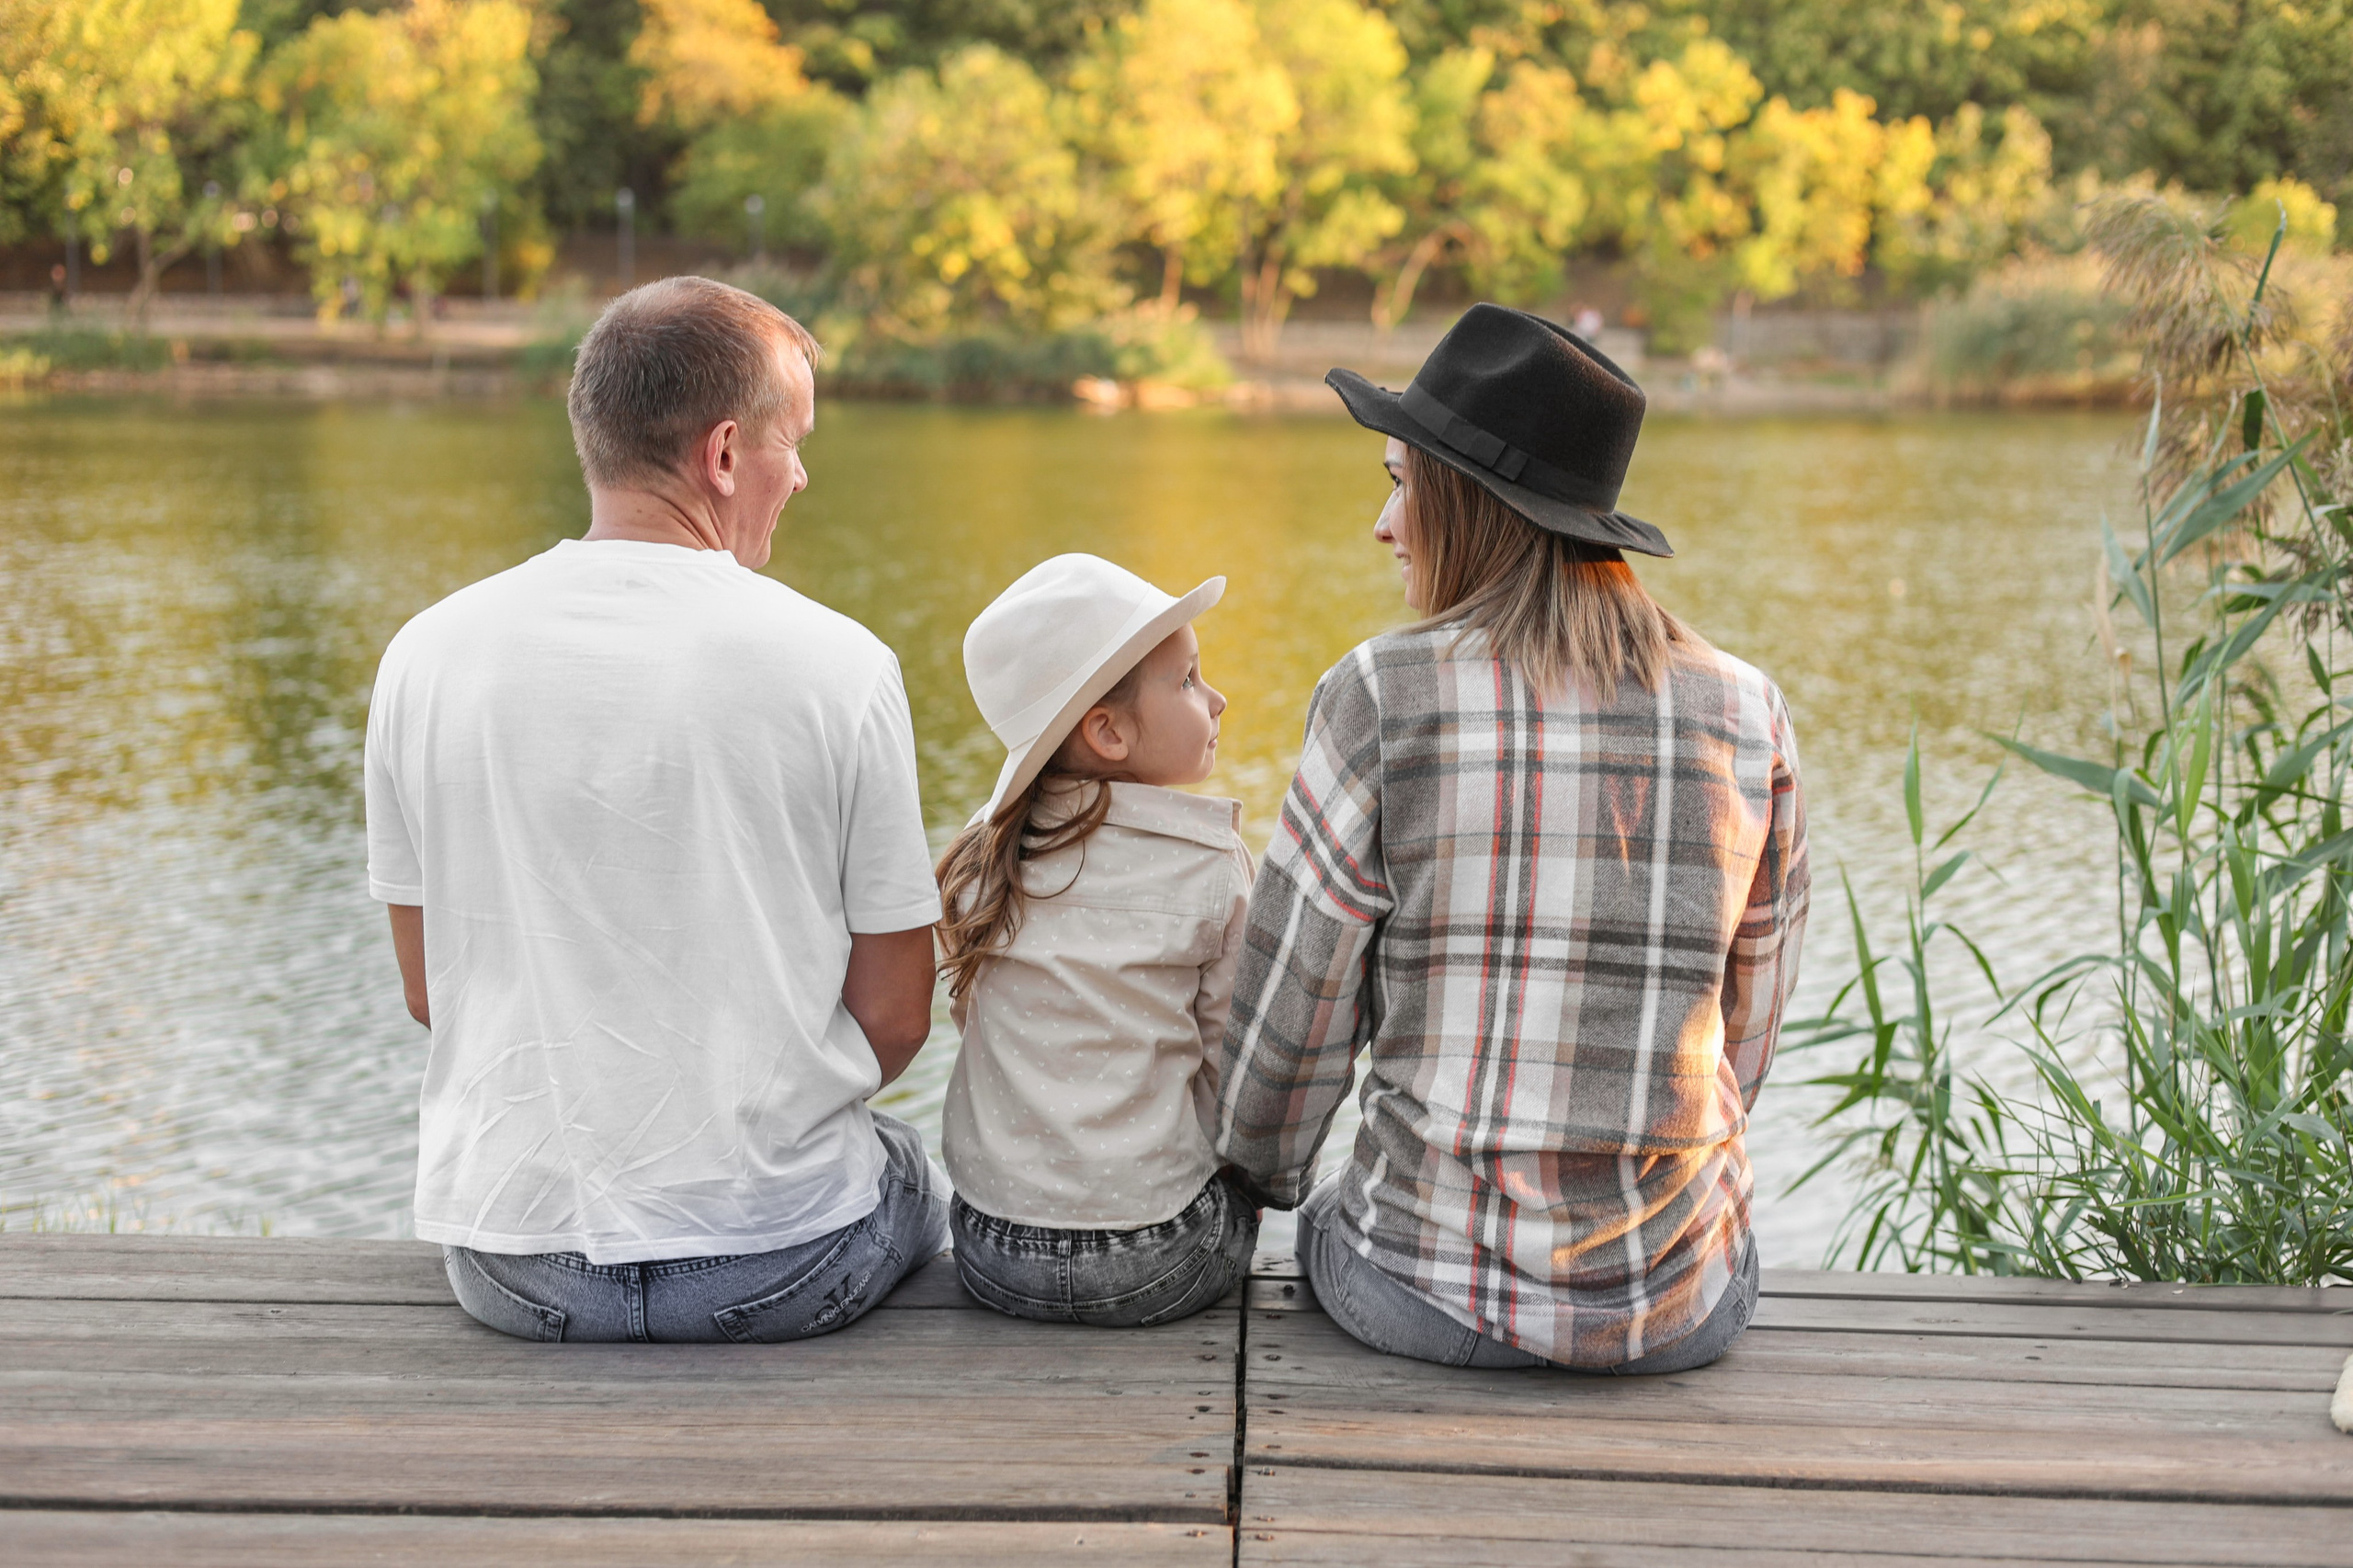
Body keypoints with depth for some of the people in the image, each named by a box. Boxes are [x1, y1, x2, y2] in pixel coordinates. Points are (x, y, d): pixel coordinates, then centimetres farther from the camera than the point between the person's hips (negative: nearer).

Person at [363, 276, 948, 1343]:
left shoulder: (428, 655, -5)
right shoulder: (837, 664, -12)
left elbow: (429, 992, 5)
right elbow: (894, 1018, -5)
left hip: (515, 1269, 3)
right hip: (784, 1266, -2)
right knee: (908, 1177, 32)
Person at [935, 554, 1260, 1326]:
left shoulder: (986, 852, 0)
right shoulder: (1211, 870, -11)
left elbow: (974, 1019, 8)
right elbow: (1234, 1067, -6)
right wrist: (1246, 1179, 14)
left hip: (994, 1255, 4)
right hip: (1156, 1270, -3)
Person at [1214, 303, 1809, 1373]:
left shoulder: (1381, 697, -12)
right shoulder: (1748, 714, -2)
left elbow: (1290, 1018, -4)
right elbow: (1746, 1030, 7)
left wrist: (1265, 1181, 15)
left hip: (1435, 1296, -2)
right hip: (1685, 1307, 3)